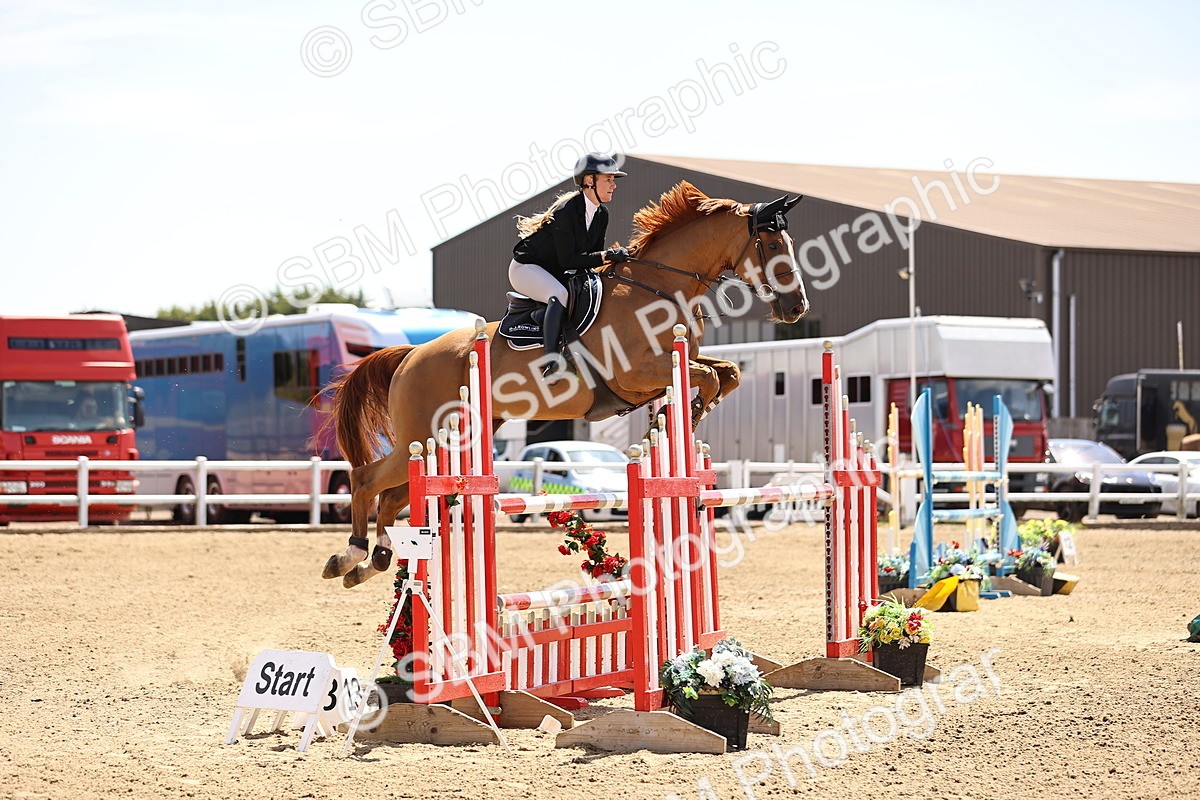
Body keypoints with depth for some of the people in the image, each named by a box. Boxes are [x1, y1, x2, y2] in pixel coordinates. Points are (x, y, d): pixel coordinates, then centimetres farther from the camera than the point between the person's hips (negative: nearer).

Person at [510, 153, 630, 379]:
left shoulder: (601, 214, 1)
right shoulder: (565, 211, -25)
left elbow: (593, 256, 5)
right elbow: (567, 260, -27)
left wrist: (614, 256, -15)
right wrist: (606, 256, -30)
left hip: (554, 274, 9)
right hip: (526, 267, -9)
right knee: (561, 295, -36)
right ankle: (550, 361, -37)